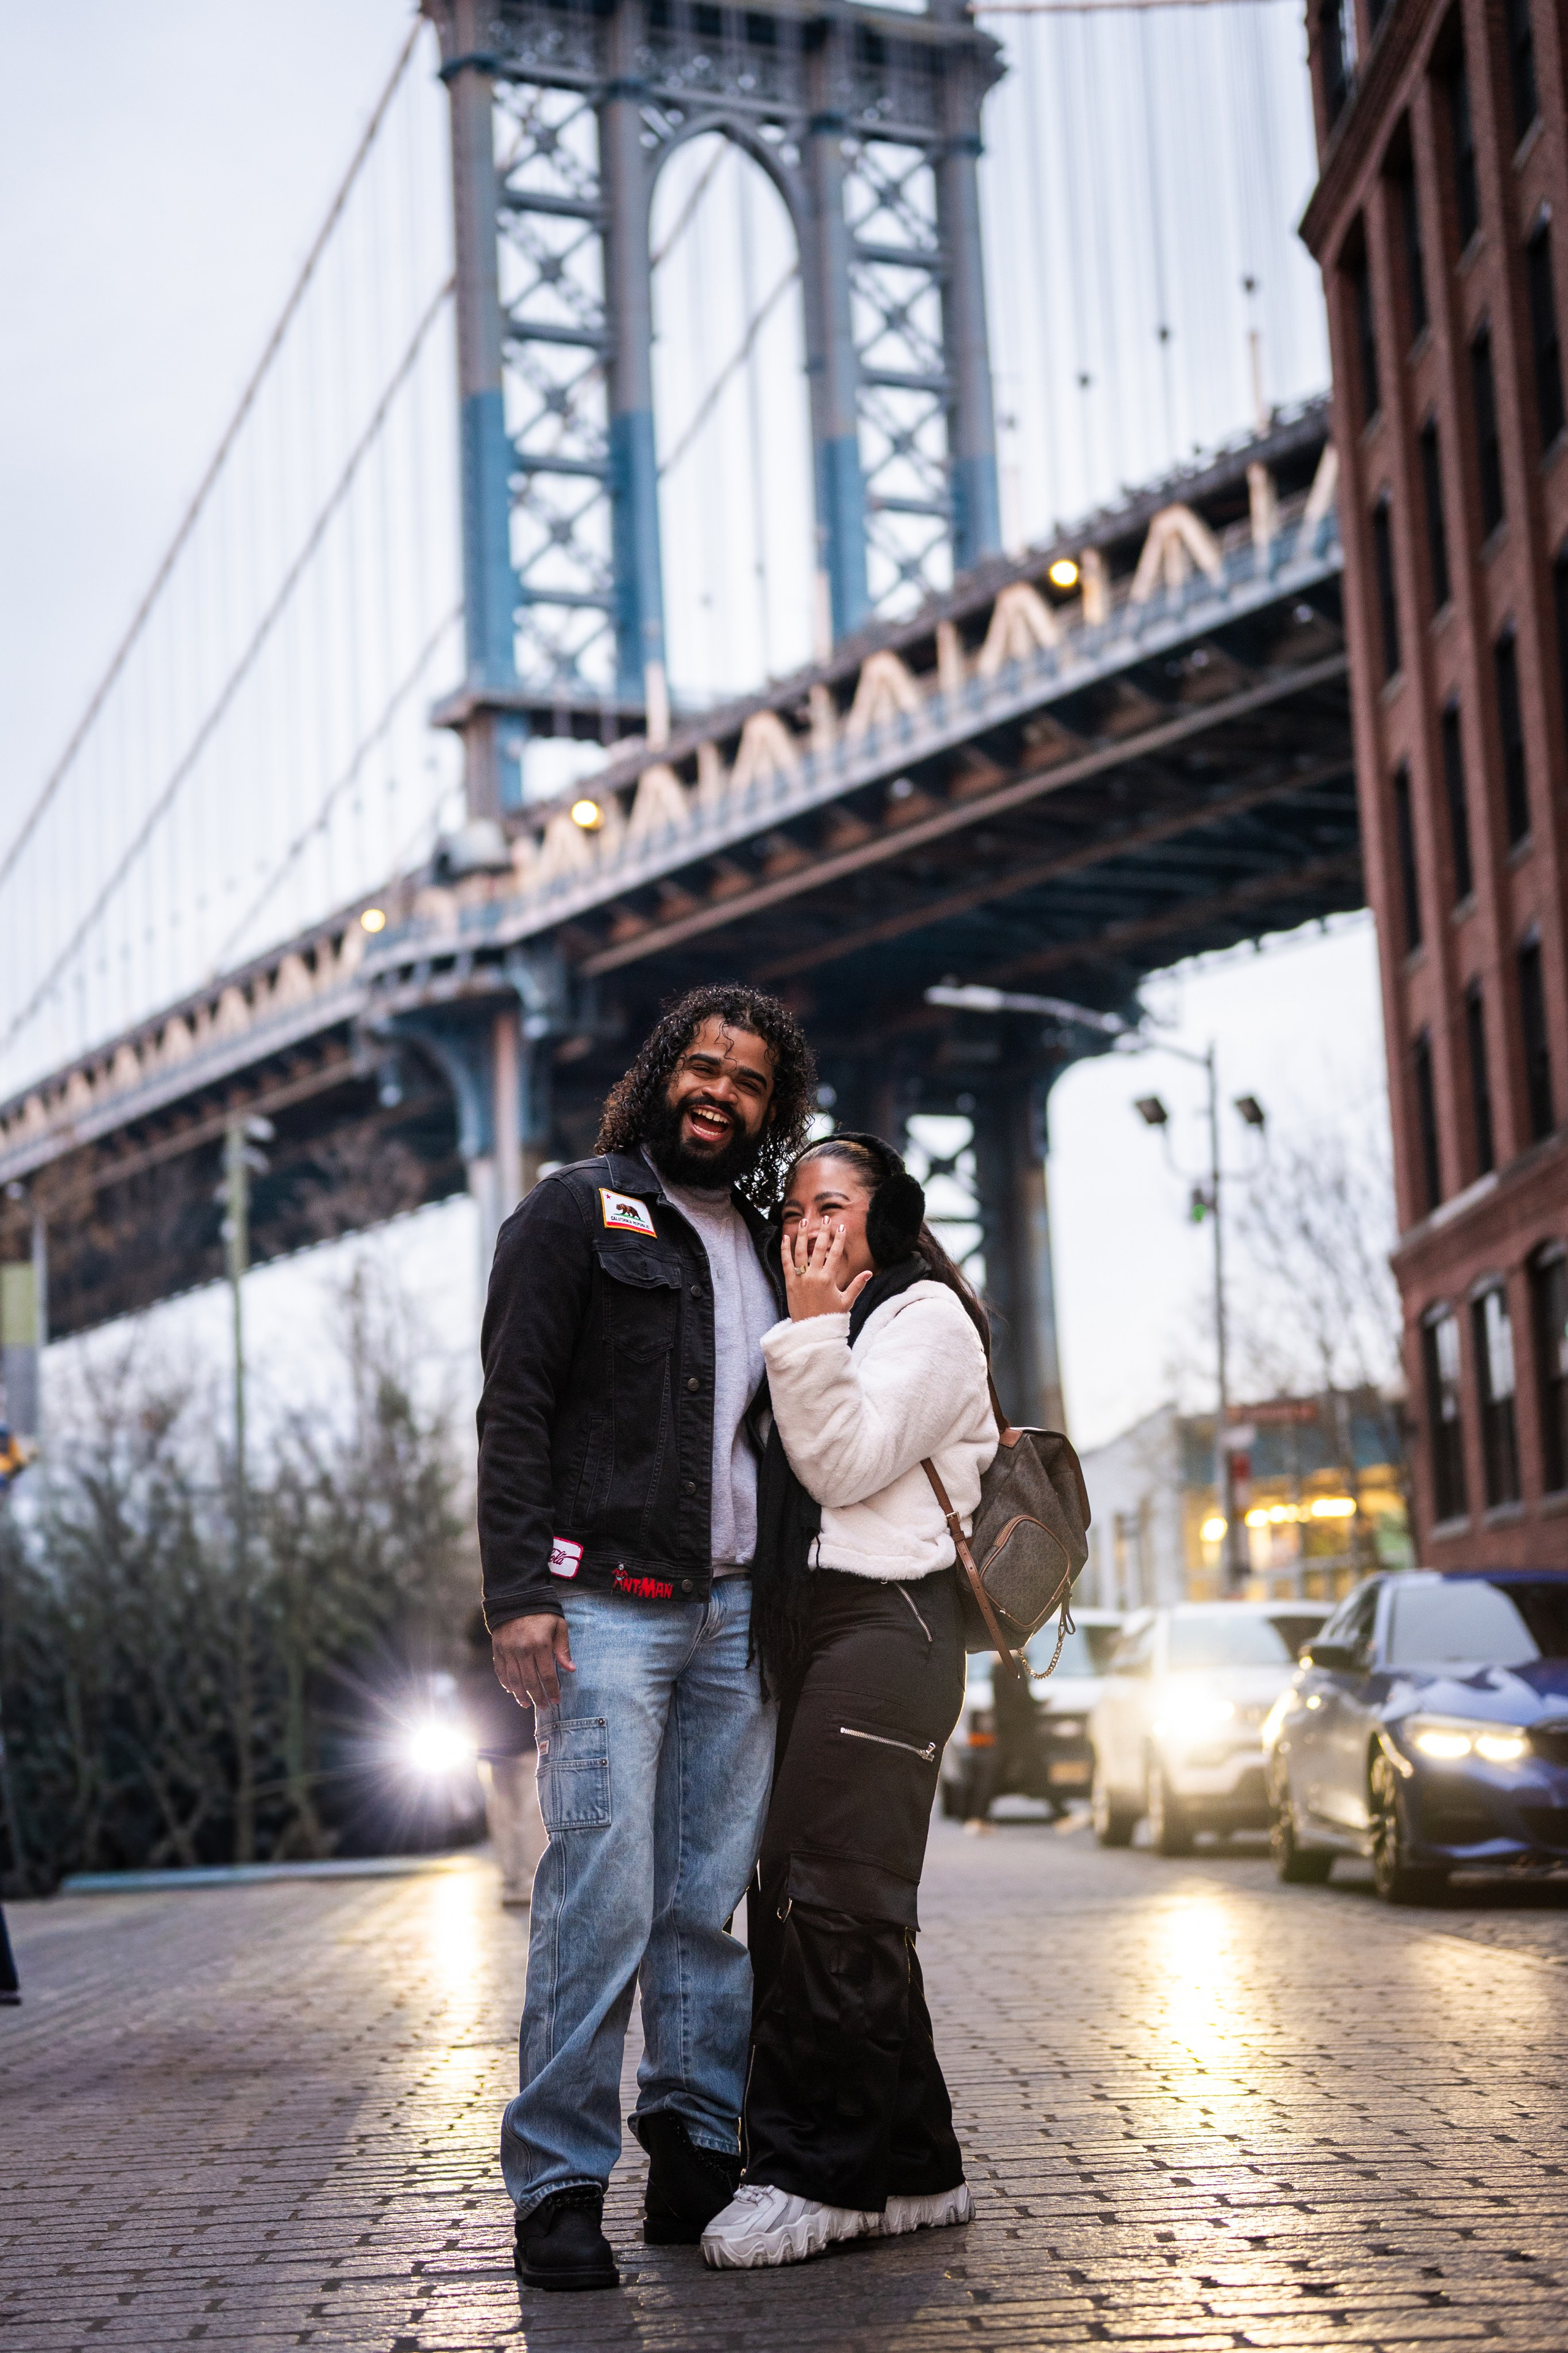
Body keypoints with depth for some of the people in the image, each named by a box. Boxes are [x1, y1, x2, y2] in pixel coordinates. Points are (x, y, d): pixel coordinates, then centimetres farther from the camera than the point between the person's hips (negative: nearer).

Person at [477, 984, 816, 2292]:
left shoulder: (763, 1242, 21)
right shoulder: (579, 1212, 3)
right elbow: (514, 1411, -5)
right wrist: (519, 1592, -15)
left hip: (734, 1613, 6)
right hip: (608, 1607, -6)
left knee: (711, 1898, 5)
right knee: (603, 1893, -10)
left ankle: (699, 2153, 12)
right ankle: (559, 2183, -4)